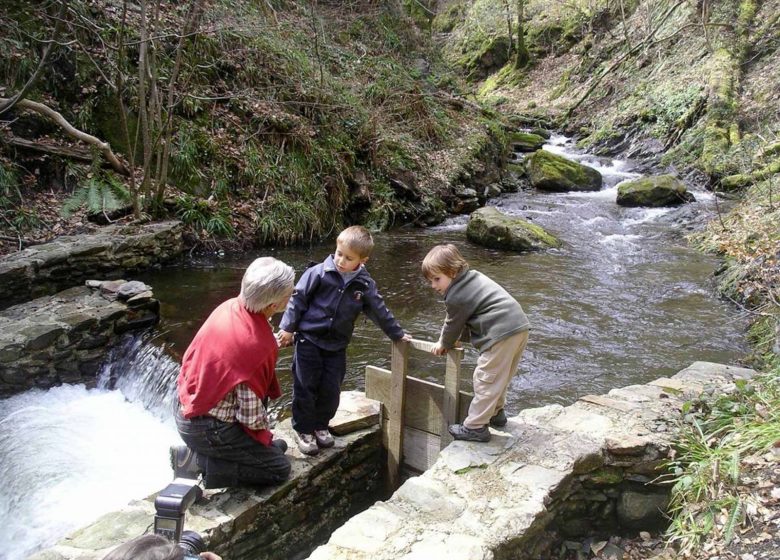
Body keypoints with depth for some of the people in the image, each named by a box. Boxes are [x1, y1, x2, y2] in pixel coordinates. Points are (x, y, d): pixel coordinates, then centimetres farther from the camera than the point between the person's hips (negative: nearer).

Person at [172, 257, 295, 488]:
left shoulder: (230, 306, -8)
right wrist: (266, 432, 0)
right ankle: (198, 462, -2)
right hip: (207, 430, -8)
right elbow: (251, 417, -23)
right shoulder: (256, 345, -30)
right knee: (280, 468, 3)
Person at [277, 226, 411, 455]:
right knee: (305, 386, 4)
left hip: (336, 346, 3)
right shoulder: (319, 273, -11)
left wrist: (397, 334, 18)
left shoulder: (365, 285, -2)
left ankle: (320, 425, 29)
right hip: (308, 339, -2)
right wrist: (288, 328, -5)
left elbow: (380, 311, 11)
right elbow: (298, 298, -5)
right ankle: (303, 429, 20)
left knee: (331, 389, 7)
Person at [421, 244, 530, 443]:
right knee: (499, 376, 24)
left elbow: (453, 324, 6)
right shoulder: (473, 277, 19)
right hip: (519, 325, 10)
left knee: (486, 379, -3)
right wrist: (453, 338, 33)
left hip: (501, 333, -10)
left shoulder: (456, 297, -10)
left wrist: (444, 344, 25)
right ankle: (495, 412, 40)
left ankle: (475, 427, 2)